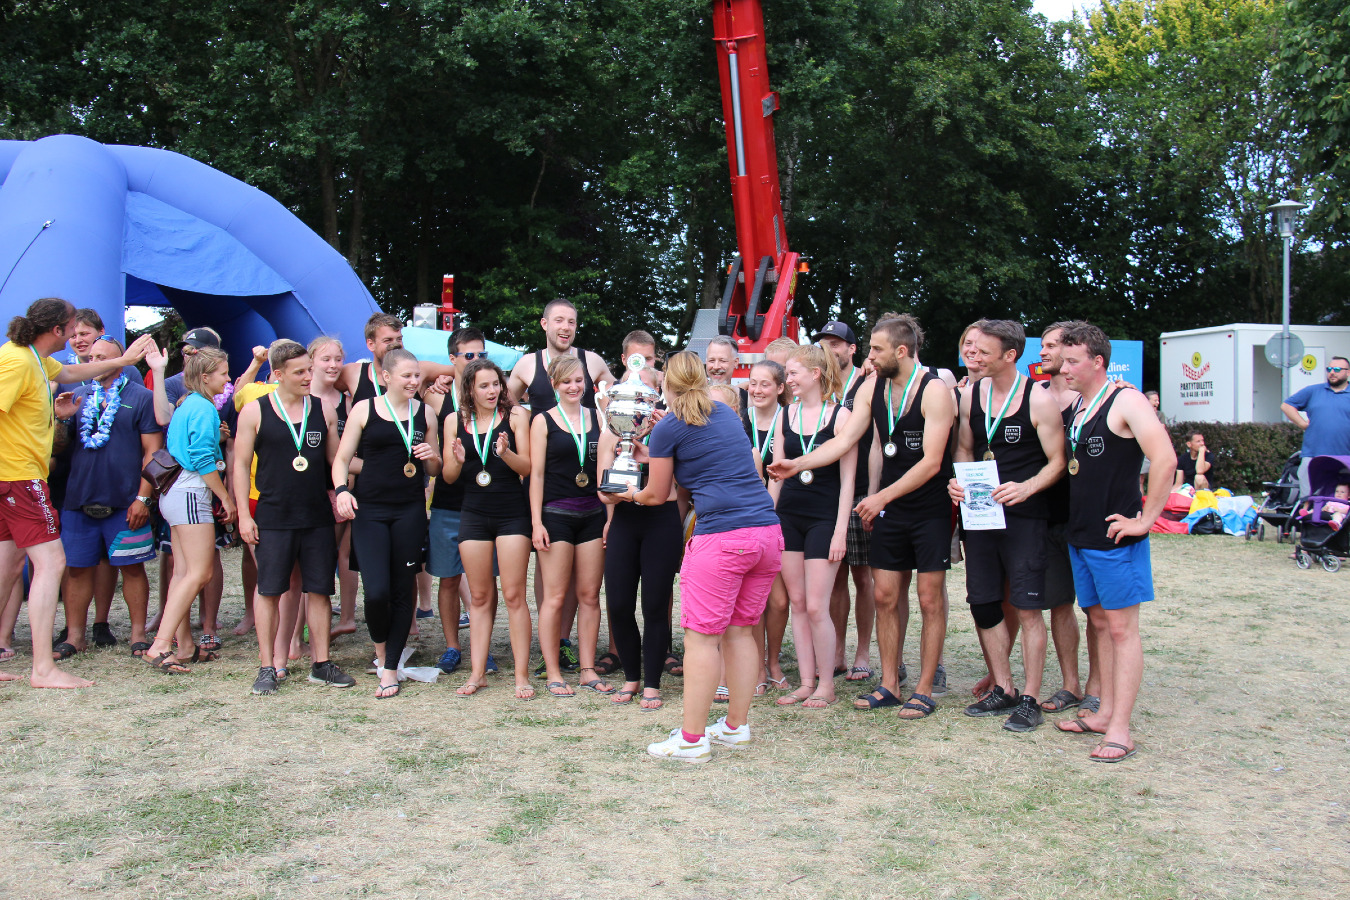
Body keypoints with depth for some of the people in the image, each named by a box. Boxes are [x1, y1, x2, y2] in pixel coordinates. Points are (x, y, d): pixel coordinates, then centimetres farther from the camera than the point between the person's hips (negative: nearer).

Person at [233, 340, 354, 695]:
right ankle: (267, 667, 12)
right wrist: (244, 515, -3)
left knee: (319, 590, 7)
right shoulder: (255, 411, 0)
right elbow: (241, 465, 2)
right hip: (272, 519, -3)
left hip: (318, 518, 3)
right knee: (269, 591, 2)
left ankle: (321, 664, 17)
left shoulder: (323, 411, 8)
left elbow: (335, 460, 14)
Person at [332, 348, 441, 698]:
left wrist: (431, 457, -6)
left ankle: (390, 669, 16)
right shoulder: (364, 410, 2)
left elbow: (435, 470, 17)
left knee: (403, 591, 4)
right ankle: (381, 650, 19)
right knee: (376, 591, -11)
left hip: (411, 511, 2)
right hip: (370, 510, -2)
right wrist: (342, 490, -15)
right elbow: (342, 458, 3)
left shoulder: (425, 414, 9)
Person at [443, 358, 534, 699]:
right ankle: (477, 672, 16)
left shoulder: (515, 415, -2)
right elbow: (449, 476, 7)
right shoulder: (455, 421, 6)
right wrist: (458, 460, -14)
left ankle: (521, 676, 2)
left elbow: (528, 468, -5)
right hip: (473, 514, 3)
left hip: (512, 513, -3)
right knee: (480, 596, 9)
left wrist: (505, 453, -24)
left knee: (513, 594, -3)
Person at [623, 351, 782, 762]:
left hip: (721, 536, -7)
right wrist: (652, 456, 46)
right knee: (740, 630, 16)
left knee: (701, 636, 0)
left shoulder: (667, 429, 1)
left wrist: (631, 494, 33)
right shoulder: (727, 414, 19)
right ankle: (736, 725, 24)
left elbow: (657, 495, 11)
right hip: (768, 531, 7)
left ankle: (691, 739, 5)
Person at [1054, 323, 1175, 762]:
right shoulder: (1075, 405, 13)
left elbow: (1165, 459, -22)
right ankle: (1105, 713, 23)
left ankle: (1120, 730, -1)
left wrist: (1145, 518, -19)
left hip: (1115, 536, -8)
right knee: (1100, 622, 14)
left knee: (1121, 627, -4)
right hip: (1080, 534, 8)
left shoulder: (1125, 402, -12)